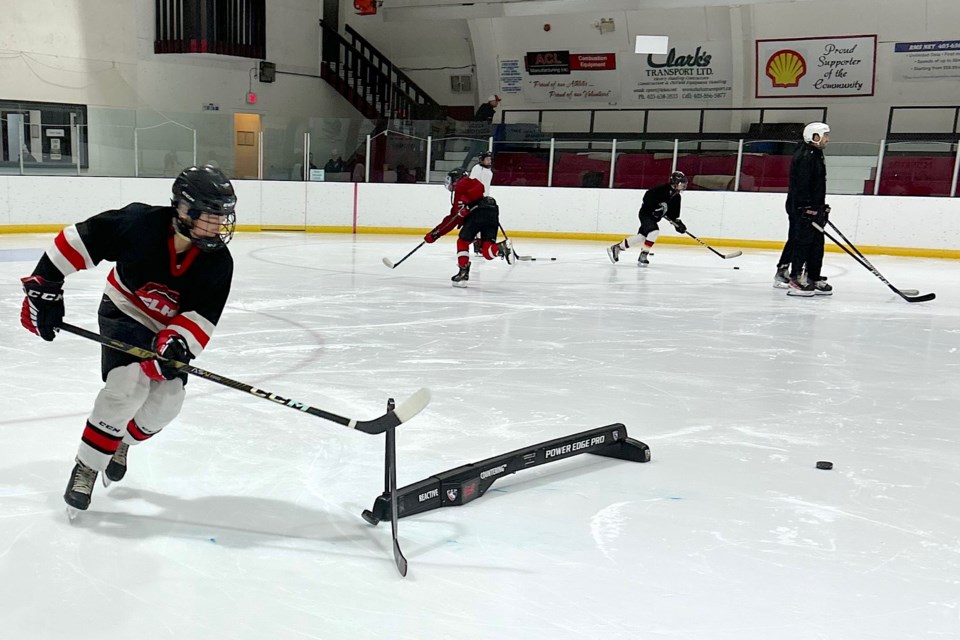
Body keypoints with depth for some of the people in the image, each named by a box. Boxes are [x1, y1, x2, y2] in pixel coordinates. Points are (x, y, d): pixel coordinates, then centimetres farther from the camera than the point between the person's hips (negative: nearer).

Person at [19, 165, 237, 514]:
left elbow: (202, 314, -21)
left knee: (167, 400, -7)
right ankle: (87, 466, -7)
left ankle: (120, 442, 26)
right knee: (128, 385, -24)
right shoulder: (141, 223, -29)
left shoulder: (218, 263, -20)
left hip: (170, 329, 4)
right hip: (123, 314, -4)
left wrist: (176, 342, -39)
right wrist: (45, 286, -21)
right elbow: (79, 239, -21)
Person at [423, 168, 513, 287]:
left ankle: (463, 272, 6)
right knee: (487, 251, -1)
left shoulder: (463, 184, 17)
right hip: (492, 212, 8)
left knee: (462, 241, 11)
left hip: (479, 212, -8)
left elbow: (479, 187, -1)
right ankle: (502, 247, -31)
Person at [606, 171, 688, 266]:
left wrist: (678, 223, -2)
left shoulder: (676, 197, 3)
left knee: (641, 236, 9)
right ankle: (643, 255, -18)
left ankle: (616, 248, 19)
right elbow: (647, 197, -24)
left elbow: (674, 213, 9)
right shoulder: (661, 190, -21)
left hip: (654, 217, 9)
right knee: (654, 231, -27)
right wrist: (655, 208, -32)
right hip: (646, 213, -9)